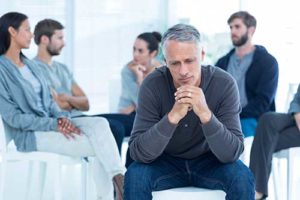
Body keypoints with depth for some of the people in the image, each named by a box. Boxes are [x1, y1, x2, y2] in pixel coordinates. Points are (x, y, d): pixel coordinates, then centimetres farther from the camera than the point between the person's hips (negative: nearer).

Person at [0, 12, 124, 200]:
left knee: (100, 123, -19)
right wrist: (54, 125, -20)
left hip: (51, 122, 7)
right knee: (99, 146, -22)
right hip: (30, 134, -7)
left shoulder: (30, 64, 15)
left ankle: (120, 183, -27)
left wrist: (62, 117, -8)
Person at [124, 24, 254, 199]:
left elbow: (232, 152, -26)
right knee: (134, 176, -29)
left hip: (209, 161, 0)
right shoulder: (153, 85, -21)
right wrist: (173, 117, -41)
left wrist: (205, 114, -42)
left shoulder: (224, 84, -22)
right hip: (166, 162, 0)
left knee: (242, 178, -28)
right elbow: (138, 152, -27)